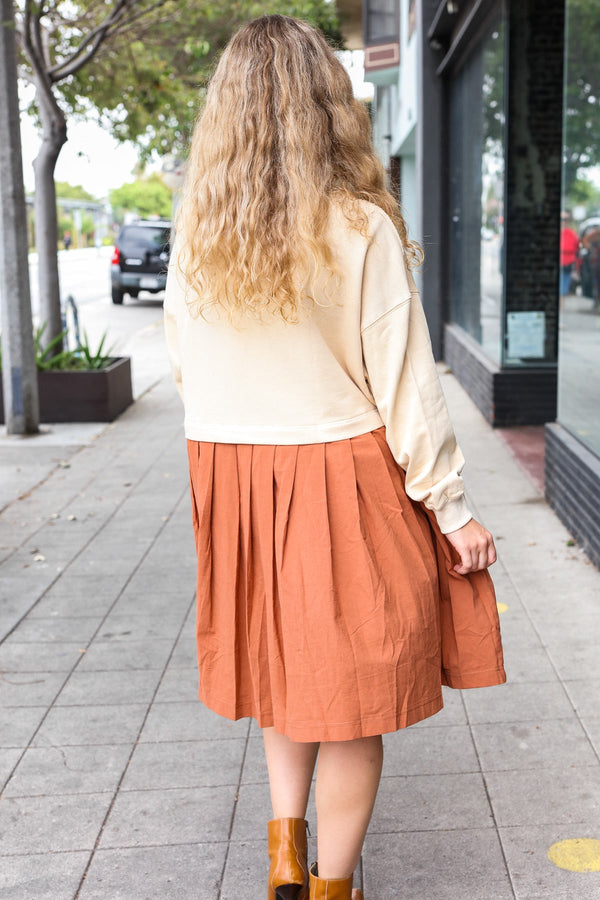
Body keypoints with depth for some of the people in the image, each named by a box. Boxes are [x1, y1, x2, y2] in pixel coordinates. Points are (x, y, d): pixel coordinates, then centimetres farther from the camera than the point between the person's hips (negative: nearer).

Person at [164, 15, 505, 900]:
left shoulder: (195, 234, -1)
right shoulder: (361, 229, -13)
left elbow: (187, 369, 7)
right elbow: (404, 383, -12)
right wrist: (453, 507, -4)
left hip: (232, 475, 5)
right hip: (346, 476, -4)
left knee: (283, 658, 23)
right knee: (353, 689, 9)